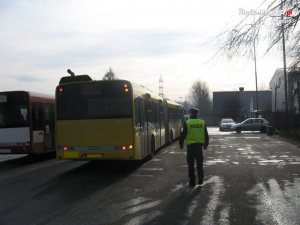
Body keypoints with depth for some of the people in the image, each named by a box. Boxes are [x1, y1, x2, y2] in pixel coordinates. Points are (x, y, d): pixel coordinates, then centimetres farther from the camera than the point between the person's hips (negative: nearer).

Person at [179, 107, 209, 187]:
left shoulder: (187, 123, -6)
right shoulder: (202, 123, 3)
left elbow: (183, 135, -6)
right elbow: (206, 135, 7)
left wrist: (181, 144, 7)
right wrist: (206, 144, 20)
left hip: (190, 145, -2)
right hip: (199, 145, 2)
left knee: (191, 164, 7)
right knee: (199, 163, 15)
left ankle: (192, 181, 11)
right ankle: (200, 178, 3)